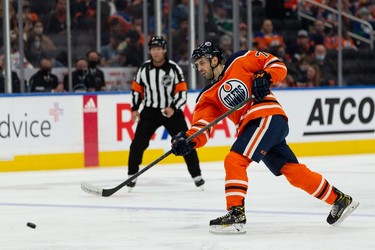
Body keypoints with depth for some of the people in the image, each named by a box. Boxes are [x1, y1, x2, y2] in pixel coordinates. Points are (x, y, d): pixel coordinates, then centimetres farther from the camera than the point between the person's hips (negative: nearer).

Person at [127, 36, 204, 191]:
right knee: (138, 143, -7)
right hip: (150, 111, 2)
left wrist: (173, 108, -24)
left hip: (171, 110, -2)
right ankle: (132, 175, 6)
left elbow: (182, 92, -11)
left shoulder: (173, 68, -11)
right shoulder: (144, 69, -2)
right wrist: (135, 109, 2)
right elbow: (137, 89, 10)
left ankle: (196, 175, 7)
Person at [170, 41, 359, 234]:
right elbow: (201, 126, 3)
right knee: (293, 172, 9)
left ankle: (236, 214, -22)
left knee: (234, 161, -19)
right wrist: (188, 141, -16)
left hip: (269, 118, -7)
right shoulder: (208, 97, 16)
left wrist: (264, 76, -13)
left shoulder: (240, 61, 2)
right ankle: (340, 200, 20)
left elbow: (278, 66, 5)